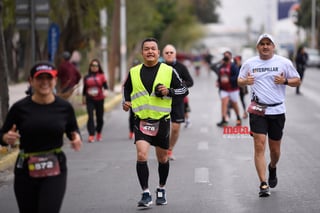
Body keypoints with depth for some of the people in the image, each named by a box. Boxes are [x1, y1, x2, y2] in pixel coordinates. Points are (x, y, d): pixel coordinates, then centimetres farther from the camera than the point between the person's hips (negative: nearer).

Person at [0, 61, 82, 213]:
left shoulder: (65, 107, -2)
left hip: (55, 172, -1)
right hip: (25, 172, 1)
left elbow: (73, 130, 15)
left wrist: (76, 138, -8)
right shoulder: (20, 108, -5)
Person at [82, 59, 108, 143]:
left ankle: (99, 133, 28)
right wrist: (83, 98, 19)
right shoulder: (86, 77, 7)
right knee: (90, 117, -11)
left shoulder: (101, 76, 2)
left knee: (100, 117, 8)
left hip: (99, 99, 0)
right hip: (90, 100, 0)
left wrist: (105, 91, -24)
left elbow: (105, 85, -3)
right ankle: (91, 135, -13)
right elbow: (84, 88, 15)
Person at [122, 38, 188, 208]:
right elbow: (127, 88, 21)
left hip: (162, 121, 0)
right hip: (141, 121, 0)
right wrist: (126, 101, 2)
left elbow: (184, 90, 3)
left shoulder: (168, 71, -1)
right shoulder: (134, 72, 4)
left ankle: (161, 190, 34)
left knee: (162, 159, 11)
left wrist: (169, 91, -14)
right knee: (141, 156, -16)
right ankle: (146, 194, -10)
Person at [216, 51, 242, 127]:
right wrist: (218, 82, 3)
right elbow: (219, 76, 21)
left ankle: (238, 118, 31)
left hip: (233, 89, -5)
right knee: (223, 102, -12)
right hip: (224, 89, 5)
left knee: (234, 104, 10)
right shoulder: (221, 67, 7)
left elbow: (237, 77, -21)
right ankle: (224, 119, -16)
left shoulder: (233, 66, -14)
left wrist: (229, 80, -27)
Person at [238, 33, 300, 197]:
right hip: (257, 110, 0)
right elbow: (239, 80, 17)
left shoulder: (284, 62, 3)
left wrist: (285, 81, -12)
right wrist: (245, 81, -7)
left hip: (277, 110, 0)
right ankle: (263, 185, -11)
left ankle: (272, 168, 43)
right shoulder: (249, 63, 7)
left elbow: (297, 81, 8)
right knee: (259, 146, -12)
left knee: (275, 149, 9)